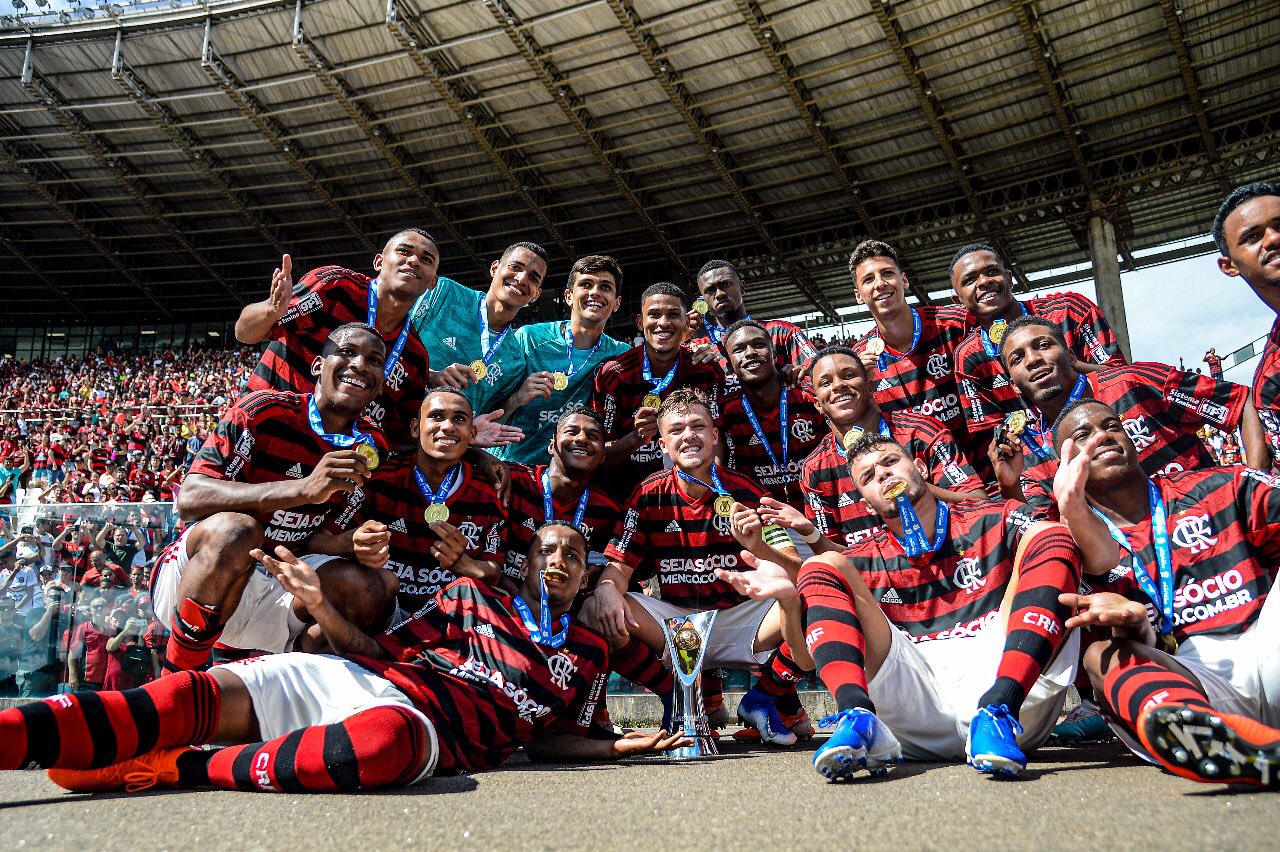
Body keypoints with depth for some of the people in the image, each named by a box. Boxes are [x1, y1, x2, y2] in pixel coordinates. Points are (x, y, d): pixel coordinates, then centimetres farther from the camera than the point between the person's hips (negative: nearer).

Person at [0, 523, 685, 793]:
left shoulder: (587, 654, 22)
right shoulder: (471, 597, 20)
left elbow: (545, 740, 25)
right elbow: (380, 651, 16)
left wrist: (621, 748, 10)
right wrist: (321, 606, 2)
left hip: (427, 728, -2)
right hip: (357, 680, 2)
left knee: (386, 743, -41)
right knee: (204, 695, -23)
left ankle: (177, 768, -27)